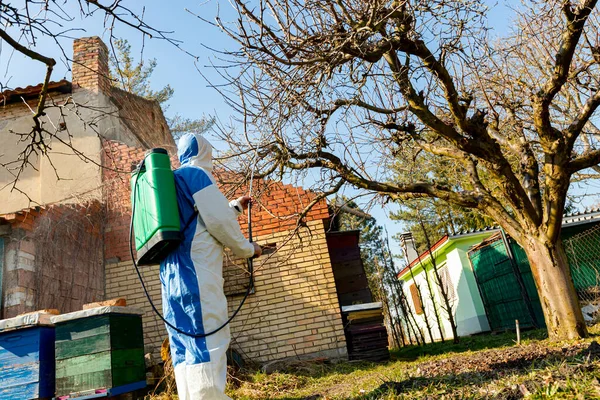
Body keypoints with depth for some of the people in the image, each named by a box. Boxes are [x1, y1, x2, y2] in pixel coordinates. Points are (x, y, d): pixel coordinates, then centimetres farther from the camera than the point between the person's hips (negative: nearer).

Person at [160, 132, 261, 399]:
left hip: (173, 269, 9)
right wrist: (247, 249, 5)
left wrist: (236, 206, 45)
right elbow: (219, 221, -9)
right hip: (196, 269, -9)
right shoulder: (197, 174, -2)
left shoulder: (173, 180, 25)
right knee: (208, 339, -11)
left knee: (184, 345, 6)